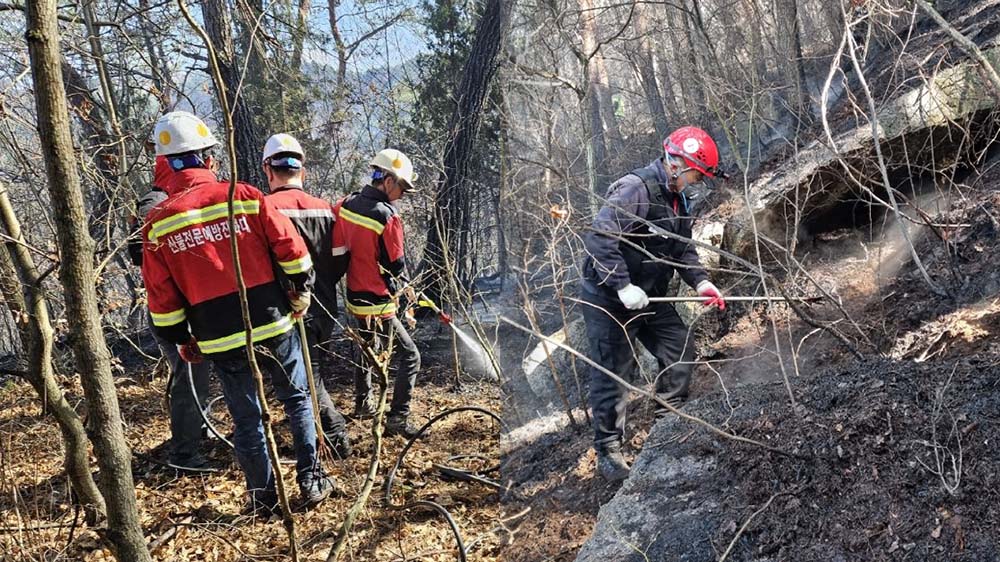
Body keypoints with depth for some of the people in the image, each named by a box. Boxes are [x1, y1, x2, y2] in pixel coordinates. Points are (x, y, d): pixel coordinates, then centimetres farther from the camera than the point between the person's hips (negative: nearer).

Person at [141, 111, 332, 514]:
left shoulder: (158, 223, -3)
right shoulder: (244, 196, -7)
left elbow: (162, 299, 1)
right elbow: (292, 249, -6)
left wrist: (182, 341, 15)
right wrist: (301, 291, 11)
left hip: (221, 341, 1)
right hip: (274, 326, -1)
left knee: (246, 418, 14)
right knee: (297, 401, 17)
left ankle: (262, 498, 23)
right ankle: (311, 481, 19)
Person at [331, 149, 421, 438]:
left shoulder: (345, 205, 0)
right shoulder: (388, 218, -21)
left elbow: (337, 249, 7)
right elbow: (396, 266, -13)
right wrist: (406, 288, 7)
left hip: (355, 297, 8)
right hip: (379, 305, -8)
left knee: (368, 348, 28)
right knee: (410, 356, 0)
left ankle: (363, 403, 42)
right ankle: (397, 419, -3)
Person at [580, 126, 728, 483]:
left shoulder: (676, 200, 9)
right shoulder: (635, 189, -23)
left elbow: (683, 249, 15)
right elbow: (599, 239, -30)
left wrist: (701, 282, -1)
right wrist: (623, 287, -31)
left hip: (649, 297, 9)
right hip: (609, 298, -9)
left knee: (681, 351, 11)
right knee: (612, 373, -2)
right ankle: (607, 452, 10)